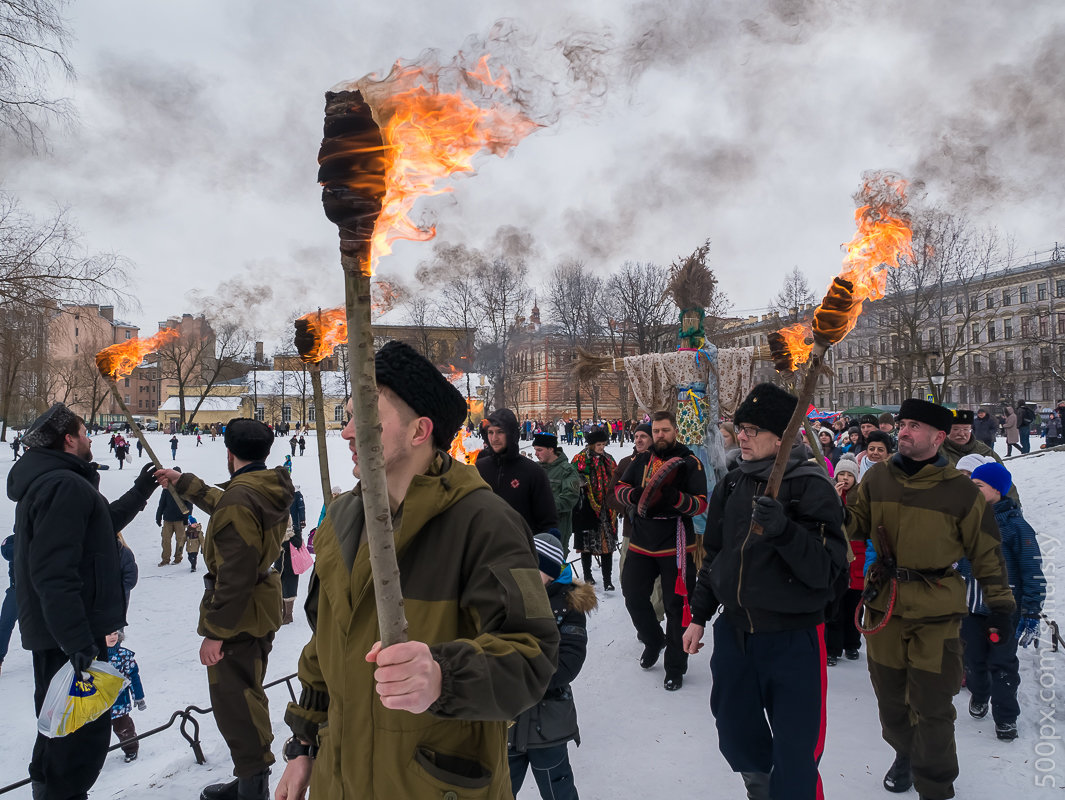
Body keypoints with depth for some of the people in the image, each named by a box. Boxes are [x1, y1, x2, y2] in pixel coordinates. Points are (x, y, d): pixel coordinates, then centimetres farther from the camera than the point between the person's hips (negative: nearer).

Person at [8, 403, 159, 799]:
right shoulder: (64, 485, -21)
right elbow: (55, 574, -28)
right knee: (86, 731, -2)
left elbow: (93, 528, 28)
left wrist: (139, 493, 28)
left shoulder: (45, 480, 14)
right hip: (71, 635, -11)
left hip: (53, 632, 11)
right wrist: (79, 643, -29)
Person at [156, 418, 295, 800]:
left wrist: (215, 631, -21)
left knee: (234, 704, 2)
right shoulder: (270, 489, 6)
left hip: (237, 617, -10)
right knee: (247, 698, 22)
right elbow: (222, 504, 26)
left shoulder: (239, 498, -25)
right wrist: (182, 482, 37)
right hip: (260, 610, 10)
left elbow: (236, 574, -27)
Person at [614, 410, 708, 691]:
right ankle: (653, 641, 40)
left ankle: (675, 667, 19)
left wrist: (676, 498, -30)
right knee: (634, 597, 12)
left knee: (676, 606, 3)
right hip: (641, 543, 4)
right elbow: (619, 489, 5)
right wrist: (634, 494, -18)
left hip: (675, 546, -4)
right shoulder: (641, 461, 8)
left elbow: (701, 504, -10)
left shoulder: (690, 463, -4)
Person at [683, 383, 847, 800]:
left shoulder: (812, 487, -13)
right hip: (734, 631, 6)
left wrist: (784, 531, -34)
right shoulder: (732, 485, 5)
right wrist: (699, 616, 16)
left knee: (794, 755, 2)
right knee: (737, 736, 21)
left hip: (794, 639, -6)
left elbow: (828, 569, -19)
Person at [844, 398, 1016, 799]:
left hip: (936, 613, -3)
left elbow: (985, 548, 1)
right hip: (885, 602, 3)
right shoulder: (877, 478, -2)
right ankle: (905, 755, 45)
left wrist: (999, 597, 4)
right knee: (890, 696, 18)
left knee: (932, 706, 5)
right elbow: (857, 523, 8)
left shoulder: (960, 490, -9)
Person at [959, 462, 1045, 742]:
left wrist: (1031, 614, -13)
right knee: (973, 658, 16)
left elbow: (1033, 572, -11)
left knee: (1002, 664, 6)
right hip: (970, 607, 4)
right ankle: (979, 694, 42)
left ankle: (1005, 717, 22)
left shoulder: (1015, 524, -13)